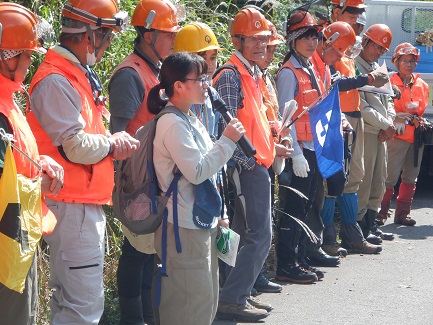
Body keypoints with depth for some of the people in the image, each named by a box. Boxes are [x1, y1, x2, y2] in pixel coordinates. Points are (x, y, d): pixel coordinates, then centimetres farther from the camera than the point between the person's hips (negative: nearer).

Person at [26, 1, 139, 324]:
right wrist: (112, 145, -5)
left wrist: (113, 141, 5)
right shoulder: (56, 81, -18)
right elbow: (76, 147, -22)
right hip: (72, 207, -11)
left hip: (87, 203, 11)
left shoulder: (79, 75, 15)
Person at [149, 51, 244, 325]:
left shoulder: (192, 120, 14)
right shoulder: (173, 123, -17)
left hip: (203, 221, 10)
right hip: (185, 227, -10)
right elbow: (196, 171, -22)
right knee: (195, 302, -6)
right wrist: (227, 141, -13)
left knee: (208, 300, 15)